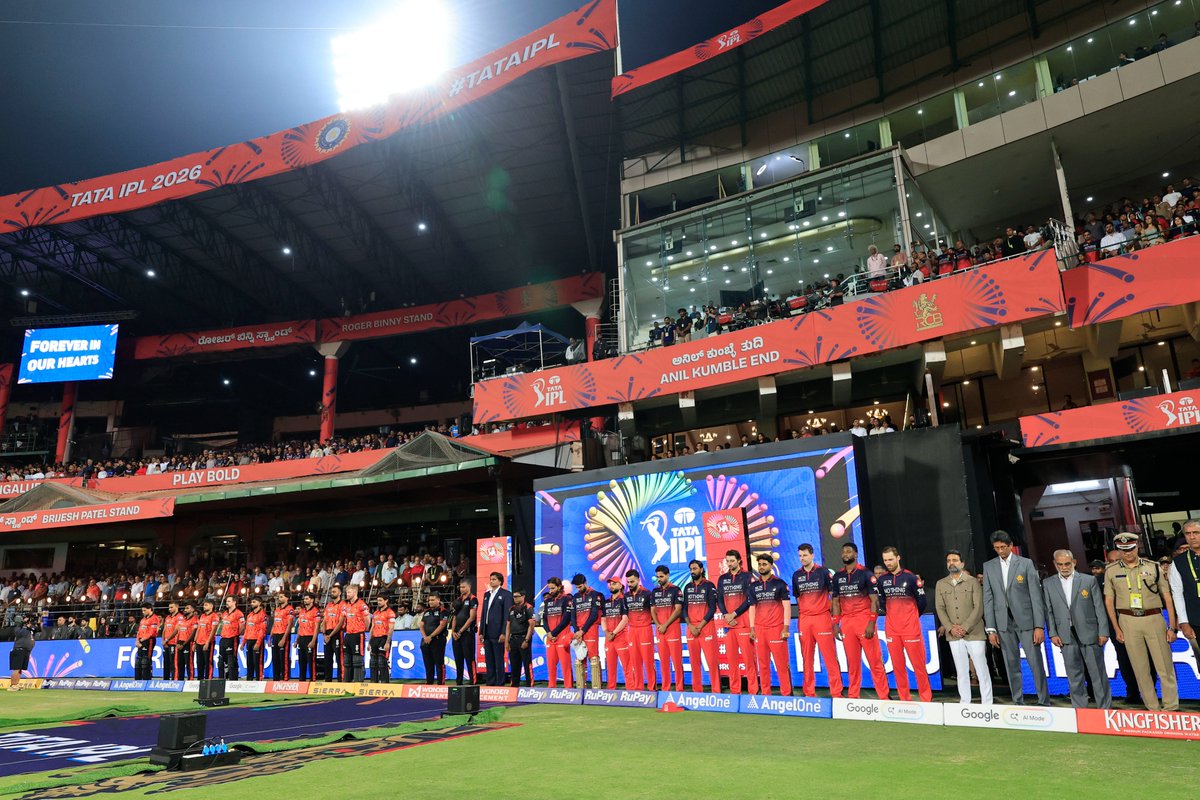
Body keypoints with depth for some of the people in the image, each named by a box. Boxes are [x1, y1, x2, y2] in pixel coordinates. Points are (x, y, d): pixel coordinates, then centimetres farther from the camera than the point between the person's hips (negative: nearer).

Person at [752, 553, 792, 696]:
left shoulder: (779, 583, 1)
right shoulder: (754, 586, 11)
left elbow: (787, 606, -2)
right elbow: (752, 607, 14)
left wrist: (786, 628, -9)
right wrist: (752, 628, 7)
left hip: (776, 628, -4)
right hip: (759, 629, 4)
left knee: (782, 663, -4)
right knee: (763, 664, 5)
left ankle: (786, 694, 3)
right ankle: (765, 693, 12)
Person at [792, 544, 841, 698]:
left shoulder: (823, 572, 0)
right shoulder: (796, 575, 10)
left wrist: (831, 612, -1)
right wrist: (800, 618, 12)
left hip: (822, 618, -3)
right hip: (804, 620, 3)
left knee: (830, 656, -4)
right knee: (807, 658, 6)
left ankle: (836, 692, 2)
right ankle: (809, 693, 13)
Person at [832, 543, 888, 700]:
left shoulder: (865, 573, -2)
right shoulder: (838, 576, 12)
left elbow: (874, 600, -5)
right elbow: (835, 602, 15)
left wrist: (871, 623, -13)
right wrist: (835, 624, 7)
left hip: (864, 620, -4)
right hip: (846, 622, 4)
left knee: (875, 660, -3)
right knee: (852, 662, 8)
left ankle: (883, 696, 4)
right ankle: (853, 695, 15)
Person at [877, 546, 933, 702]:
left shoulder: (911, 577, -4)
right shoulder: (882, 580, 5)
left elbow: (921, 601, 3)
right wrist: (892, 615, 11)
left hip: (911, 628, -3)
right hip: (891, 629, 3)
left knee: (918, 664, -1)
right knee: (897, 665, 6)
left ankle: (926, 698, 9)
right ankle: (904, 698, 16)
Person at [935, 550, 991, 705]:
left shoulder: (972, 582, 1)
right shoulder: (941, 584, 10)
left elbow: (978, 608, -6)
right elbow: (940, 608, 5)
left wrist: (965, 628, -13)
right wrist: (950, 628, -9)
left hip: (974, 633, -3)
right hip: (954, 635, 3)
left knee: (982, 669, 0)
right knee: (961, 671, 8)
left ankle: (987, 704, 7)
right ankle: (965, 703, 14)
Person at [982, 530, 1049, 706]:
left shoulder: (1026, 563, 0)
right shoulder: (989, 567, 7)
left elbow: (1036, 595, -3)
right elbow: (988, 599, 6)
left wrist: (1039, 626, -9)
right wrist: (990, 629, 1)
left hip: (1026, 620, -2)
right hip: (1003, 623, 2)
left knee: (1036, 663, -2)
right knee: (1011, 665, 7)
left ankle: (1044, 702, 9)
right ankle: (1018, 703, 15)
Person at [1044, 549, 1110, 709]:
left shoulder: (1089, 580, 3)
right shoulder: (1048, 584, 7)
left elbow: (1099, 607, 2)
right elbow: (1048, 611, 6)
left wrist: (1103, 632, -3)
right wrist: (1053, 633, -1)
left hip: (1089, 634, -1)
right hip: (1066, 636, 1)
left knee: (1098, 673, 5)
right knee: (1074, 676, 6)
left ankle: (1105, 708, 17)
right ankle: (1080, 710, 12)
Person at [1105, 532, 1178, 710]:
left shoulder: (1153, 567, 2)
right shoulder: (1111, 571, 4)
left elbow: (1167, 598, 3)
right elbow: (1109, 602, 7)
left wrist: (1172, 627, -1)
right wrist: (1116, 629, 3)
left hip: (1153, 618, -1)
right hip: (1128, 621, 1)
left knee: (1165, 667, 0)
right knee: (1140, 668, 6)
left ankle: (1171, 708, 10)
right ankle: (1152, 708, 14)